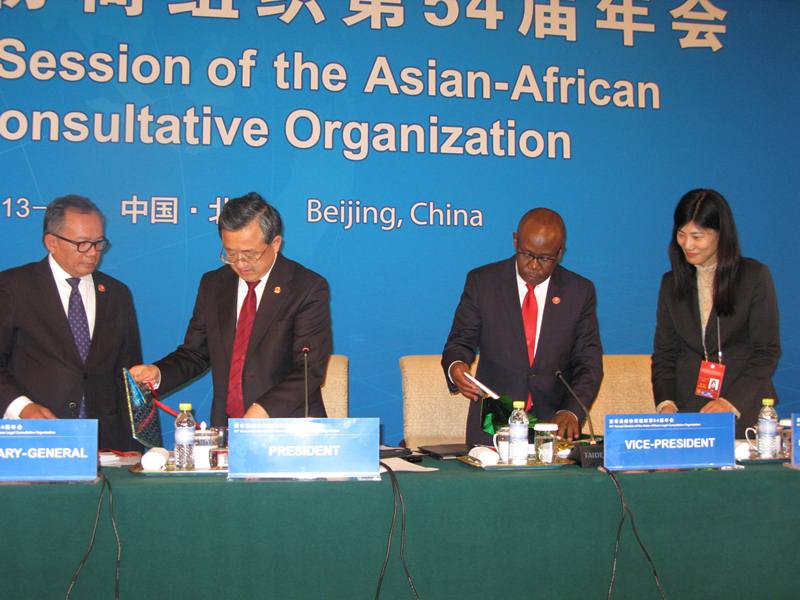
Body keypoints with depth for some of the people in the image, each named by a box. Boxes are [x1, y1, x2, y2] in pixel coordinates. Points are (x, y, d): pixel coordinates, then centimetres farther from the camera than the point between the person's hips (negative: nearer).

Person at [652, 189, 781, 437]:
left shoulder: (755, 276, 1)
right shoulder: (671, 283, 12)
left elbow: (767, 351, -3)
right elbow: (664, 353, 11)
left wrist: (731, 403, -15)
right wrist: (665, 403, -7)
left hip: (745, 411, -2)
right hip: (687, 412, 2)